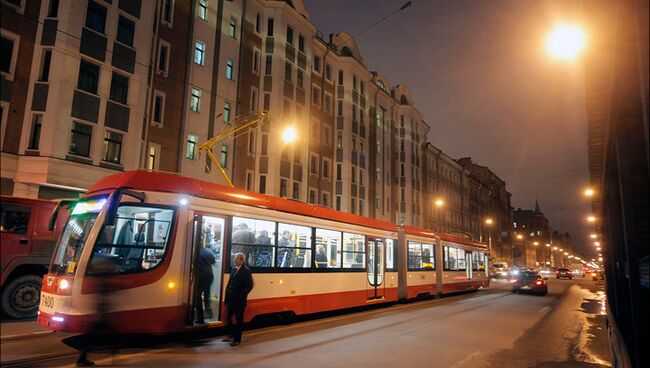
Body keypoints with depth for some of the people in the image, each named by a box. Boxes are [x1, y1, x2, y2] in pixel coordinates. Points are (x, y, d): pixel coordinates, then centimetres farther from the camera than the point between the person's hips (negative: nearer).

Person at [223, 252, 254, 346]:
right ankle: (232, 335, 35)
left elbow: (249, 286, -15)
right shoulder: (233, 269, 8)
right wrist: (227, 297, 6)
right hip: (231, 299, 7)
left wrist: (242, 296, -16)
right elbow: (229, 283, 10)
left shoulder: (246, 271, -12)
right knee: (230, 317, 17)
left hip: (239, 300, -7)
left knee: (239, 319, 5)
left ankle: (237, 339, 16)